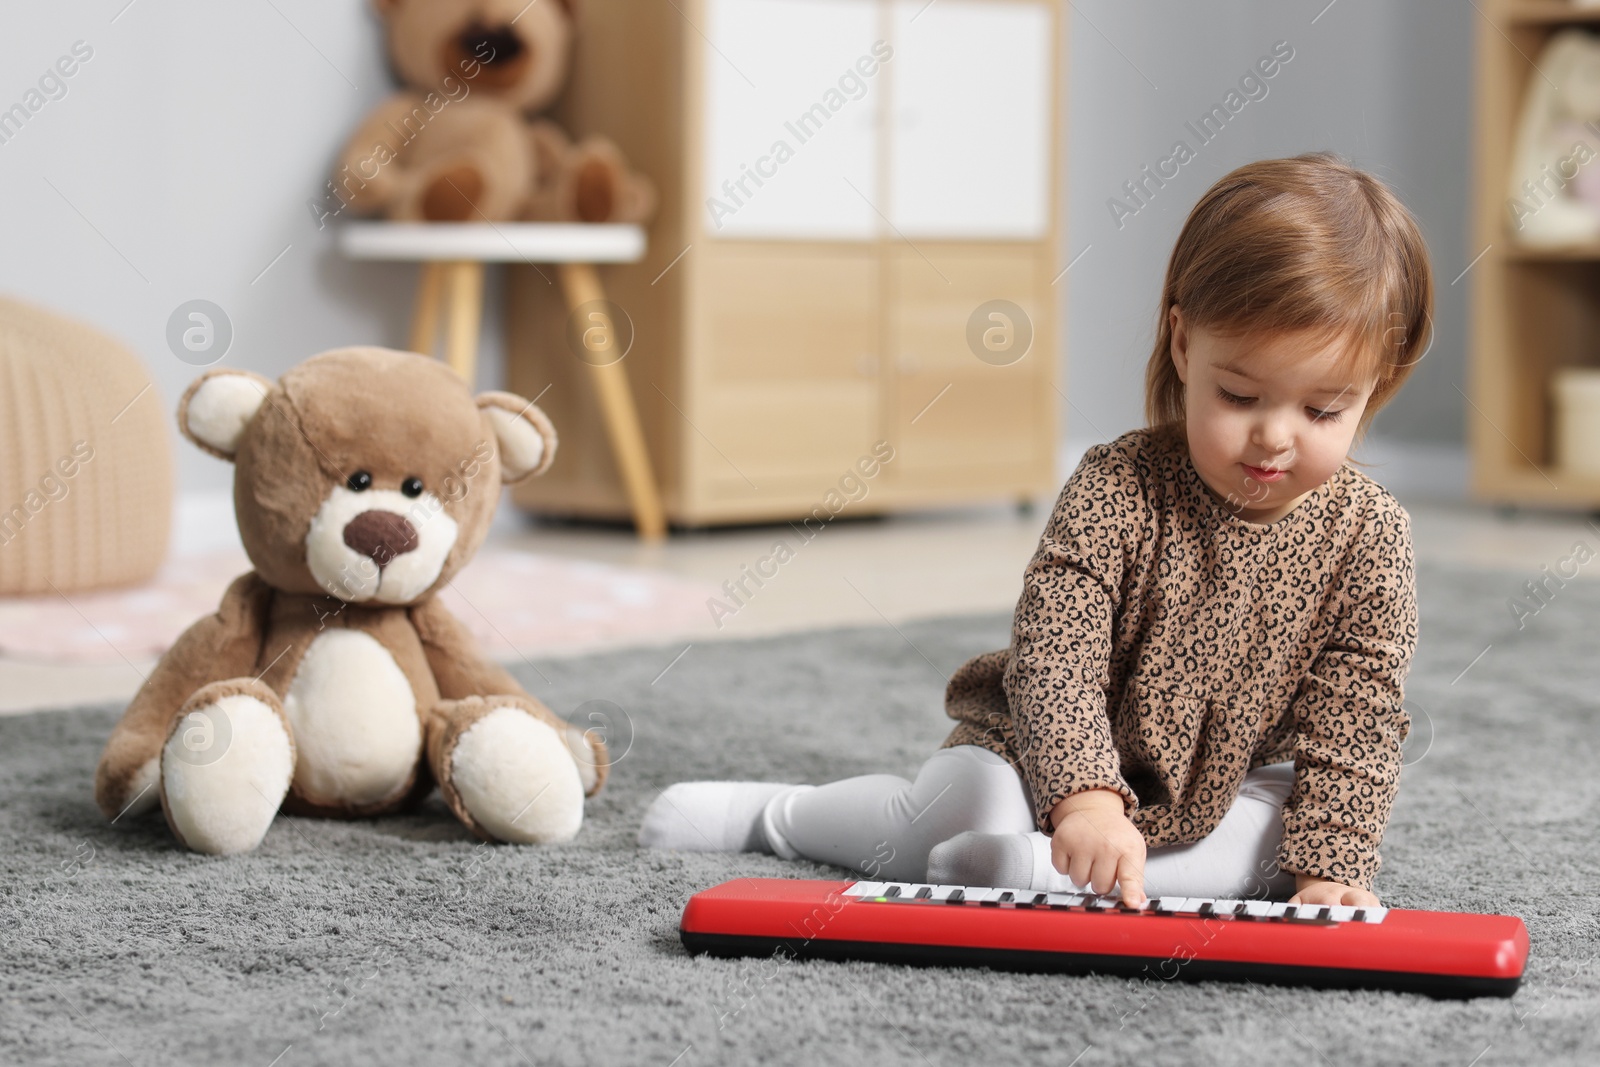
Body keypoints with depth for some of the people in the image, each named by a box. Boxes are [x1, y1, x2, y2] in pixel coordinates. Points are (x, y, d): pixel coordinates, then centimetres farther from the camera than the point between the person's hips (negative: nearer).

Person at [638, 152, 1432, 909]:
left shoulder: (1367, 535, -14)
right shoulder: (1117, 489, -21)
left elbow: (1354, 720, -12)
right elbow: (1052, 654, -31)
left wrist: (1330, 868, -25)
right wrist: (1086, 797, -47)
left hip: (1224, 792, 2)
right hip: (1043, 759, -2)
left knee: (1287, 836, -27)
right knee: (970, 807, -28)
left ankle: (1040, 869, -29)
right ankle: (769, 813, -1)